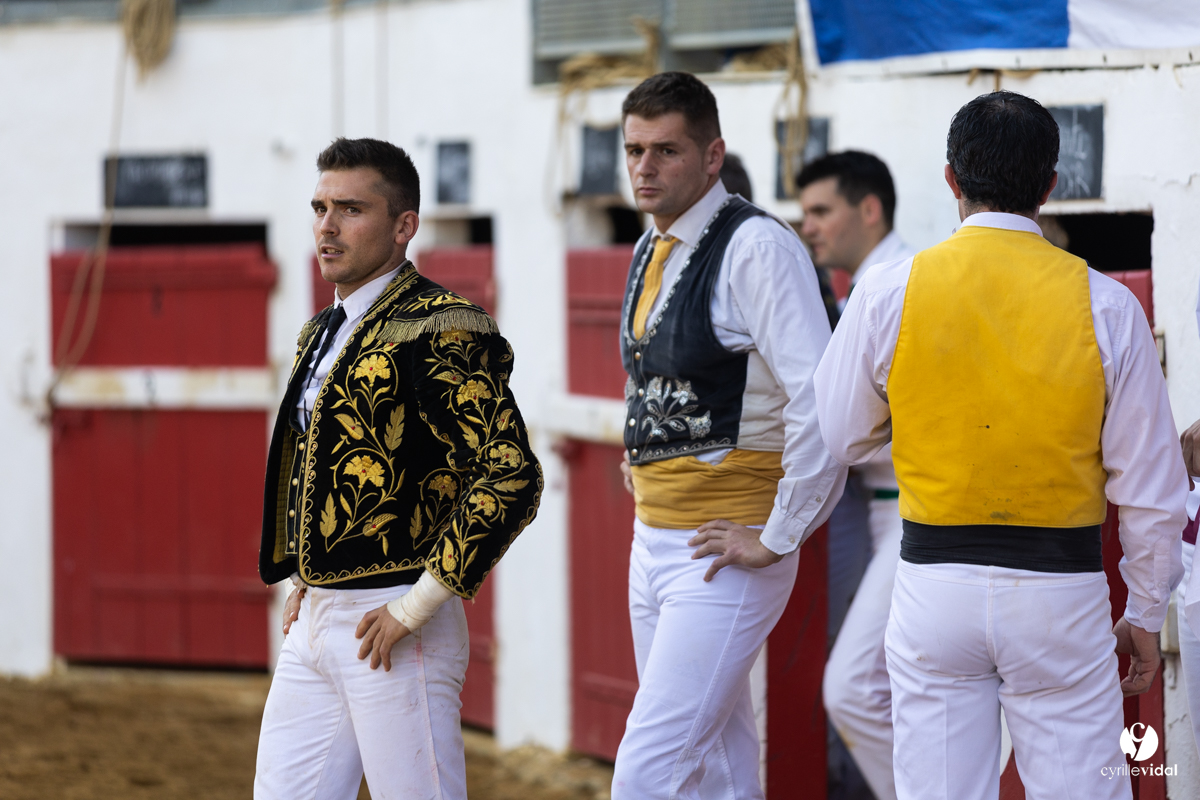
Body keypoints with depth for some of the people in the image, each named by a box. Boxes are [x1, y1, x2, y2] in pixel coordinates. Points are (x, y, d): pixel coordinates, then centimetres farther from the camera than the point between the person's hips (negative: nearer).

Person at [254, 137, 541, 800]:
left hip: (394, 629, -9)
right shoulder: (322, 334, 15)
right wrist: (308, 578, 15)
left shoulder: (438, 332, -13)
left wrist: (415, 607, -18)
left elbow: (511, 479, -20)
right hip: (314, 622, 9)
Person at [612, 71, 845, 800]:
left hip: (721, 555, -9)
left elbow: (821, 401, -23)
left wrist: (777, 539, -19)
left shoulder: (756, 248, -16)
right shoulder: (650, 254, 12)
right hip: (654, 542, 9)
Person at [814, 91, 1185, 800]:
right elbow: (1151, 487, -2)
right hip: (1061, 589, -1)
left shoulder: (890, 292, -4)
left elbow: (840, 438, 7)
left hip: (934, 578, 1)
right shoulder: (1105, 305, -6)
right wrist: (1145, 616, 10)